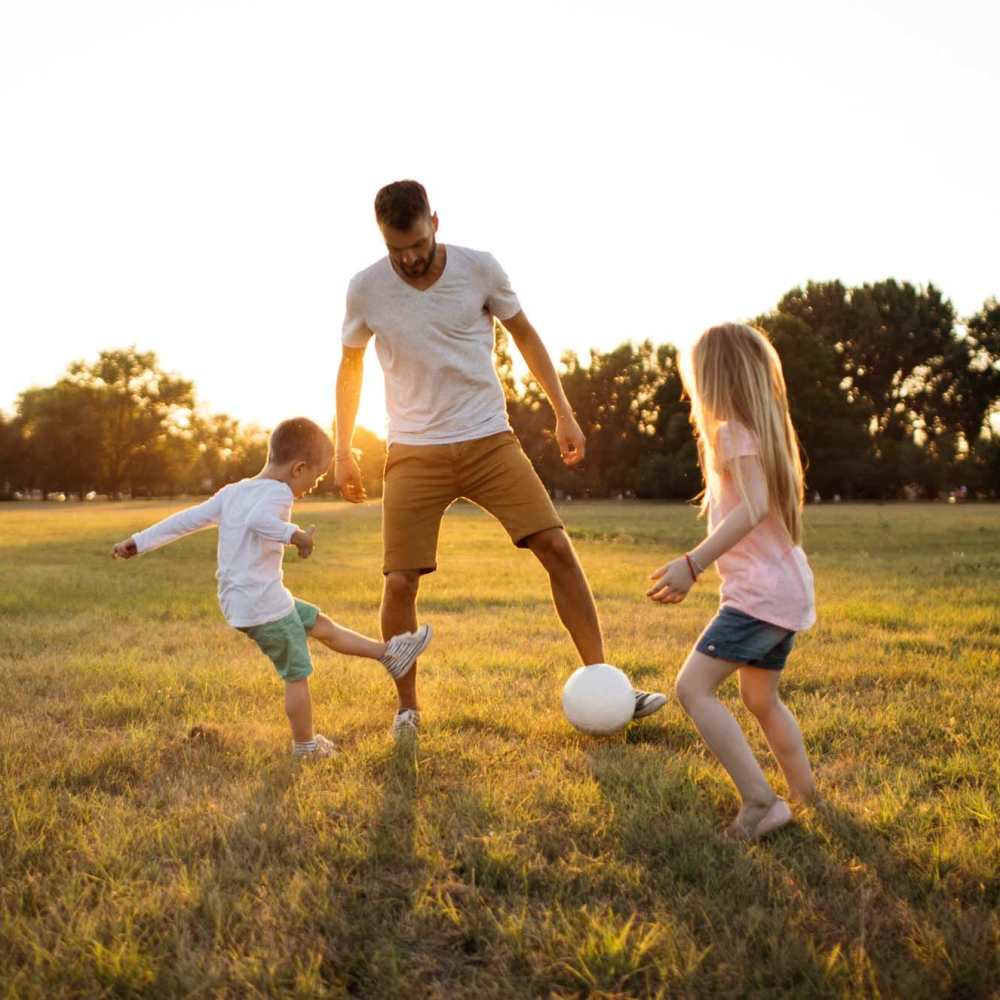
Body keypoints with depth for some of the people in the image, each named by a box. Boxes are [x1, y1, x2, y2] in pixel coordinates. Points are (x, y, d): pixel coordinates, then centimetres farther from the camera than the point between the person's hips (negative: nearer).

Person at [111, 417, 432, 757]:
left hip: (238, 602, 10)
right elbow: (257, 519, -37)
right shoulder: (277, 493, -15)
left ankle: (389, 653, 27)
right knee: (297, 675, 5)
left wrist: (140, 542, 15)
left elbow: (186, 518, 12)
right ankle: (305, 746, 17)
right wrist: (294, 534, -40)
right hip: (265, 605, -10)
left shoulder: (232, 492, 11)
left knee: (320, 624, 19)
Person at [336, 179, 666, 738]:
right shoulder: (366, 290, -5)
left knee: (557, 548, -10)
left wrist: (565, 414, 6)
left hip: (489, 440, 0)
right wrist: (343, 452, 10)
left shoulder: (480, 269, -6)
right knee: (399, 582, -7)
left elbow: (526, 336, 8)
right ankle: (408, 708, 15)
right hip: (415, 454, 0)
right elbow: (351, 367, 11)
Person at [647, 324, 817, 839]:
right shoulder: (765, 428, 16)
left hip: (760, 592, -10)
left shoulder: (734, 430, -12)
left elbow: (754, 507, -26)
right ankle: (806, 797, 33)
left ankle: (760, 802, -18)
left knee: (693, 686, -15)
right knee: (761, 699, 23)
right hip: (788, 589, 10)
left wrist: (692, 564, -32)